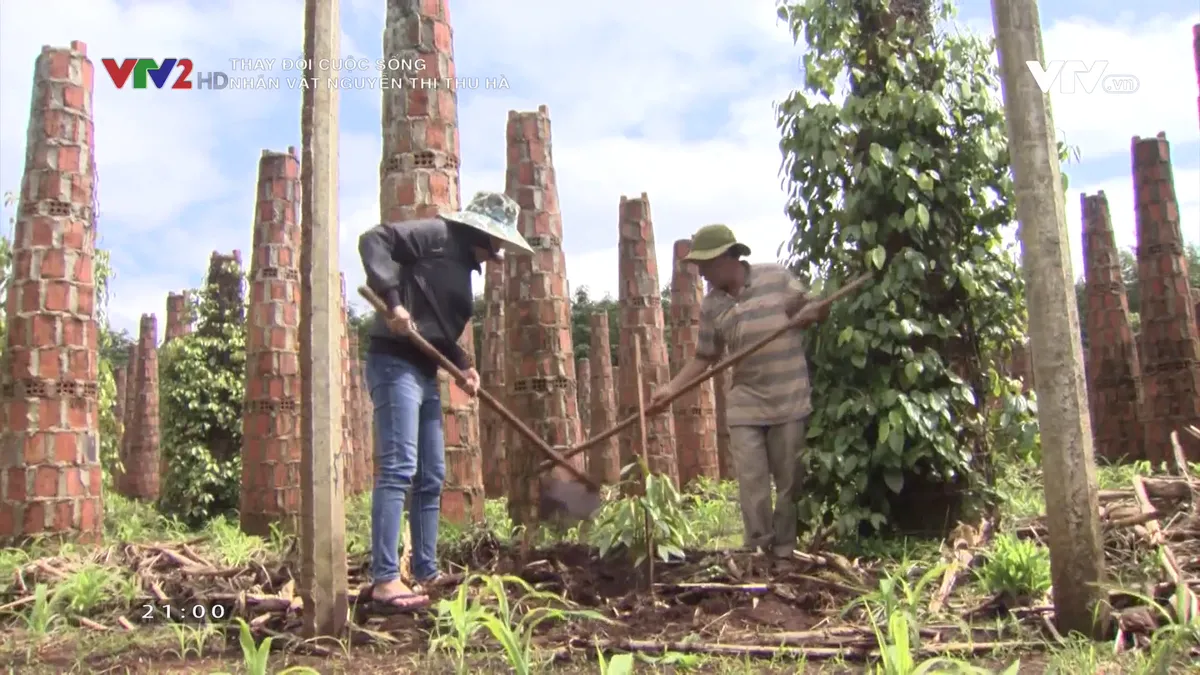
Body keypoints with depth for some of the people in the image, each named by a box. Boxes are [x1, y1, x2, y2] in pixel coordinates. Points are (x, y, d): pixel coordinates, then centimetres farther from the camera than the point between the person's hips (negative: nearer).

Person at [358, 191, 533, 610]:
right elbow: (374, 240, -14)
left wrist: (462, 365, 5)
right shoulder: (437, 235, -3)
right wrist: (392, 299, -23)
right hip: (395, 363, -10)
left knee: (431, 477, 10)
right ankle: (384, 579, -12)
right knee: (398, 469, -14)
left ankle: (426, 574, 16)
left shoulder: (463, 265, 21)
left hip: (425, 372, 10)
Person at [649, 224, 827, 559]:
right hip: (745, 405, 2)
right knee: (751, 482, -2)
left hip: (790, 400, -2)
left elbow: (819, 309, 6)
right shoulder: (711, 305, 2)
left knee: (789, 480, 7)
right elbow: (705, 356, 7)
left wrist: (806, 310, -18)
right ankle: (759, 550, 8)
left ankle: (784, 550, 21)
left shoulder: (777, 277, -5)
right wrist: (672, 387, -5)